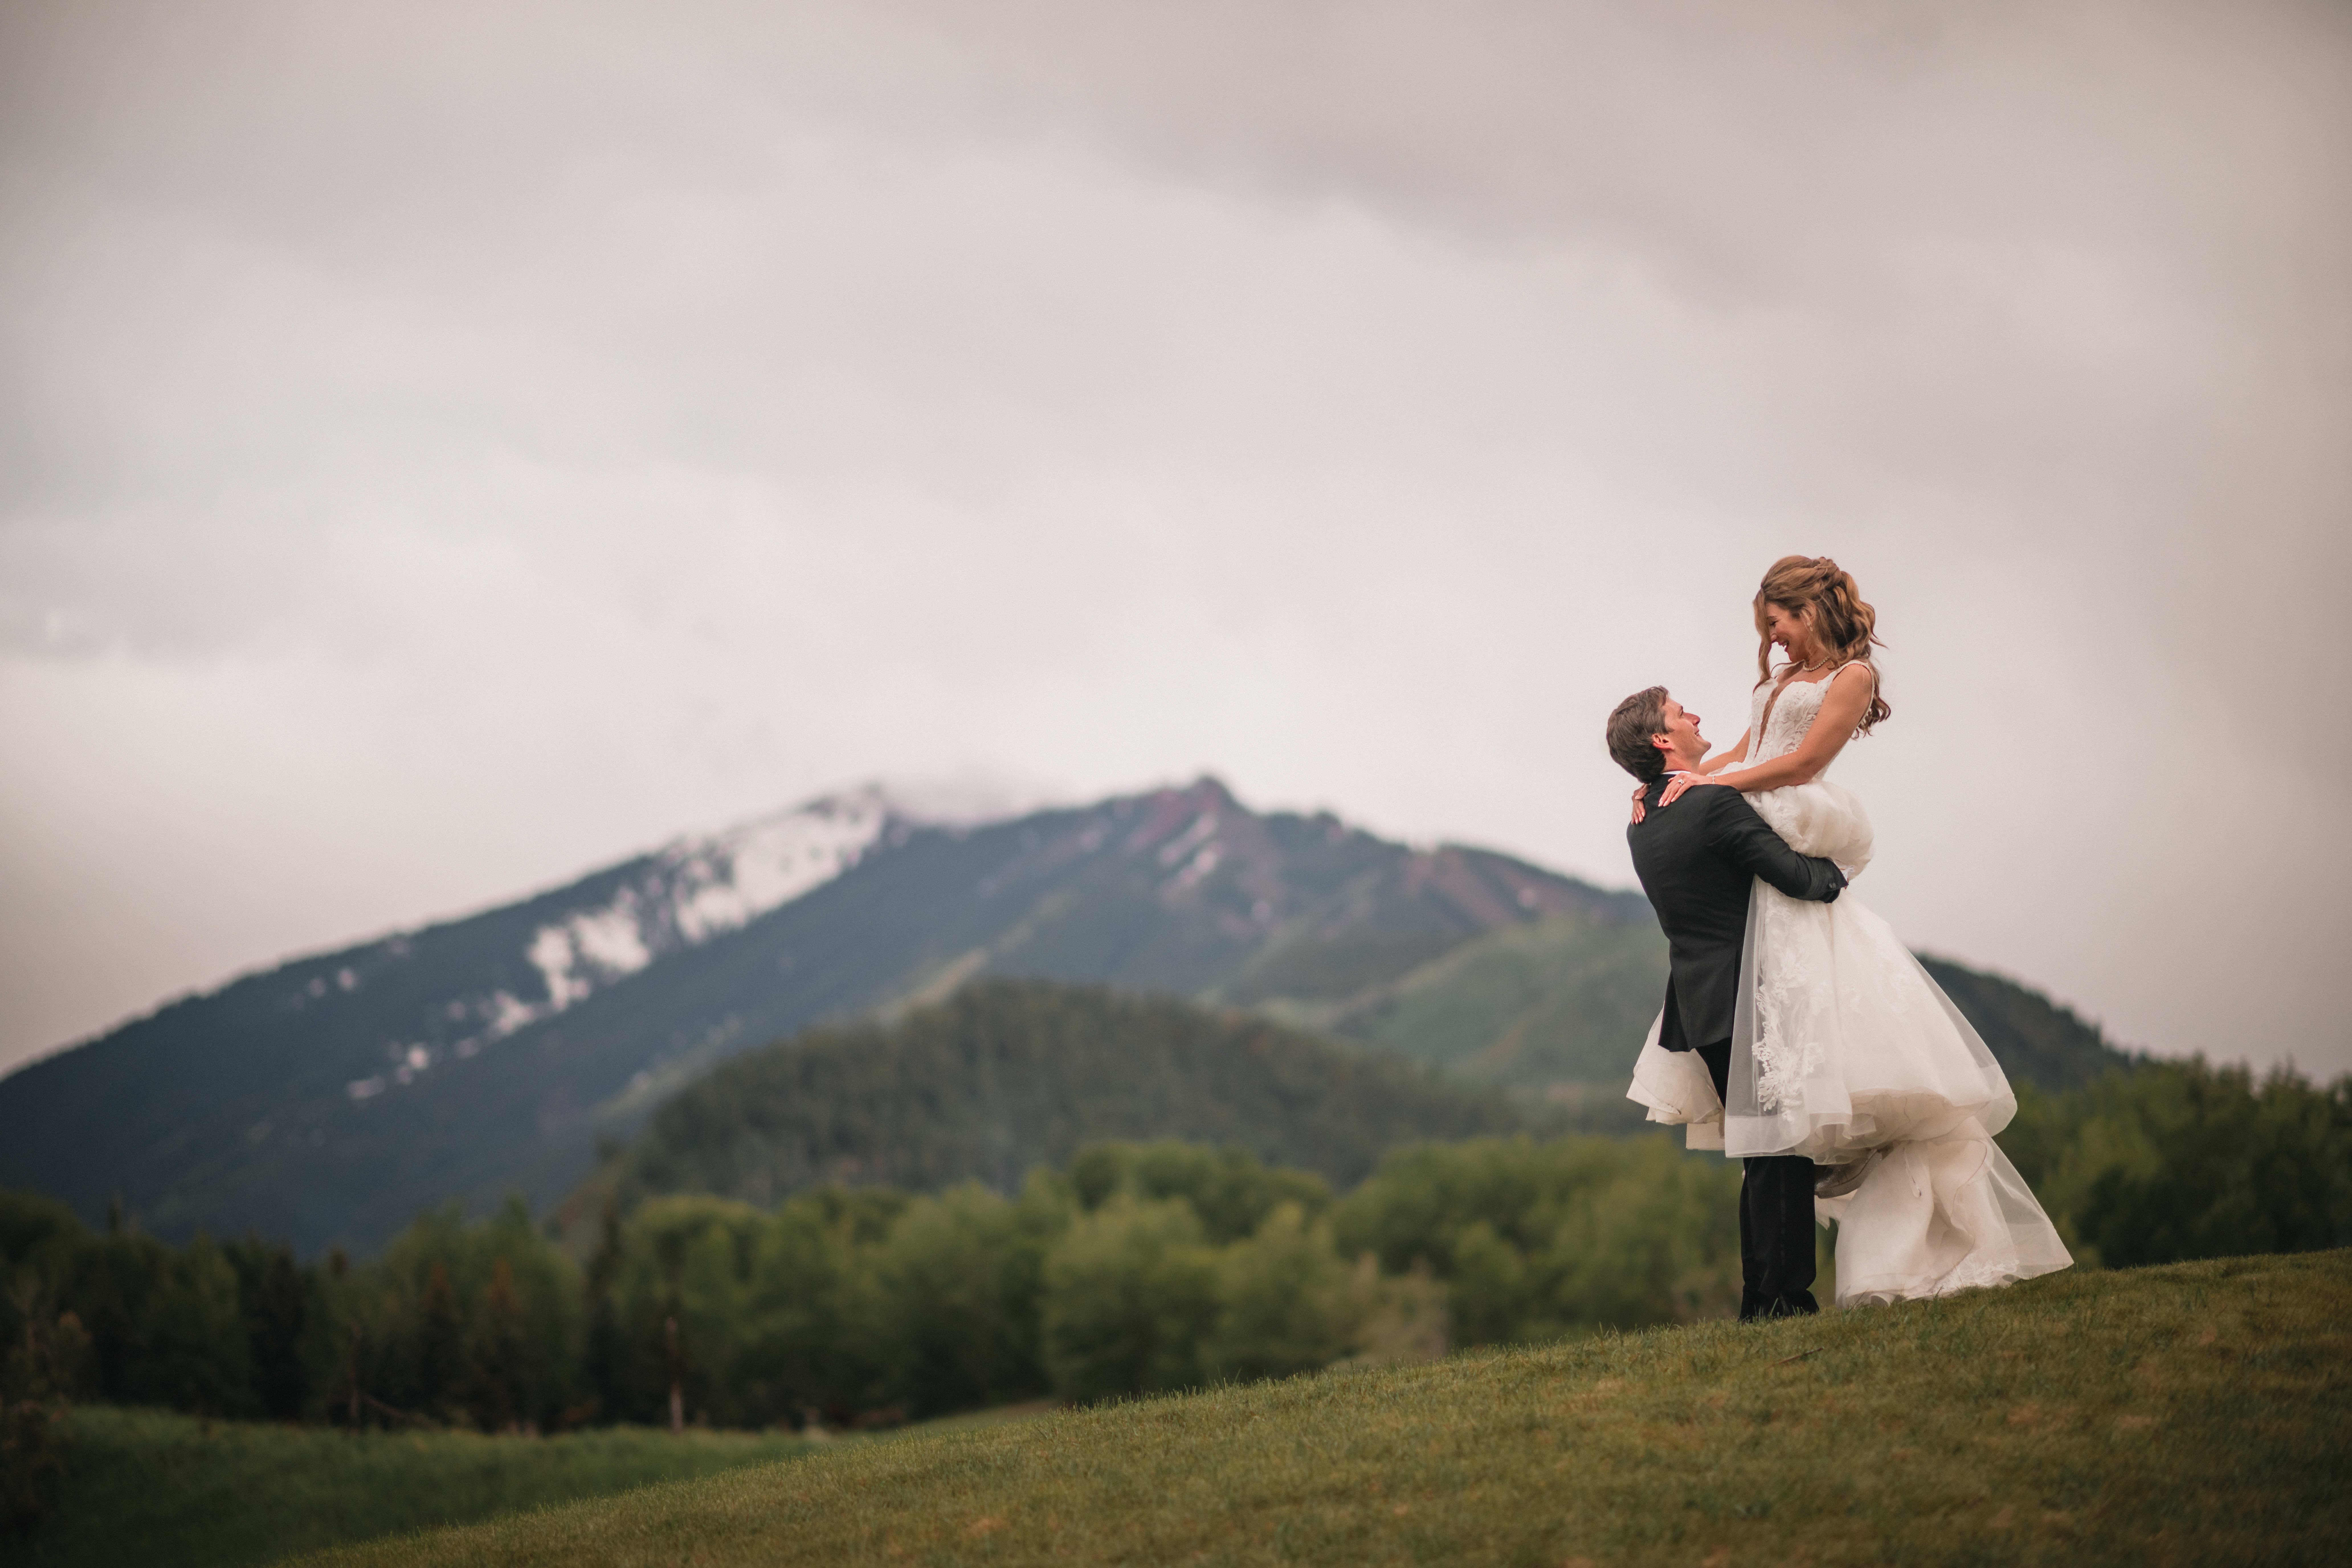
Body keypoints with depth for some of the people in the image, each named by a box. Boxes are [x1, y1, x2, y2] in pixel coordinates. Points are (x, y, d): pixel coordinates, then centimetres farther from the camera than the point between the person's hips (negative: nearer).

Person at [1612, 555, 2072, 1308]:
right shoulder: (1782, 680, 23)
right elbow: (1741, 754, 20)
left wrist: (1707, 782, -9)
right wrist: (1666, 784, 5)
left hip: (1794, 858, -9)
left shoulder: (1853, 675, -1)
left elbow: (1800, 763, -9)